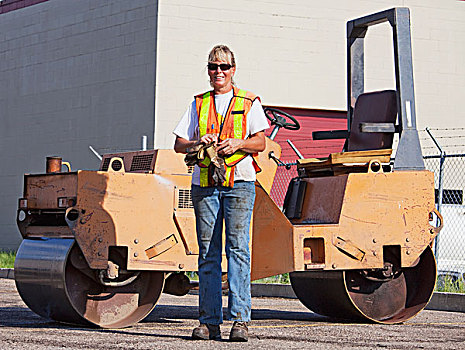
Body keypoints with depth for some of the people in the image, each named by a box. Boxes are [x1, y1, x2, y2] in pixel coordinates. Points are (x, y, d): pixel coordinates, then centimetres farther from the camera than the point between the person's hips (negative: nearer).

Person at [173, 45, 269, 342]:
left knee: (238, 248, -11)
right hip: (205, 184, 3)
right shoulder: (199, 104, 18)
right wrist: (198, 143, -6)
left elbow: (260, 142, 3)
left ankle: (240, 319, -13)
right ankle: (209, 321, 3)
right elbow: (179, 144, 14)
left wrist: (237, 143, -15)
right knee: (208, 253, 1)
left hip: (239, 183, -3)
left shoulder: (249, 103, 11)